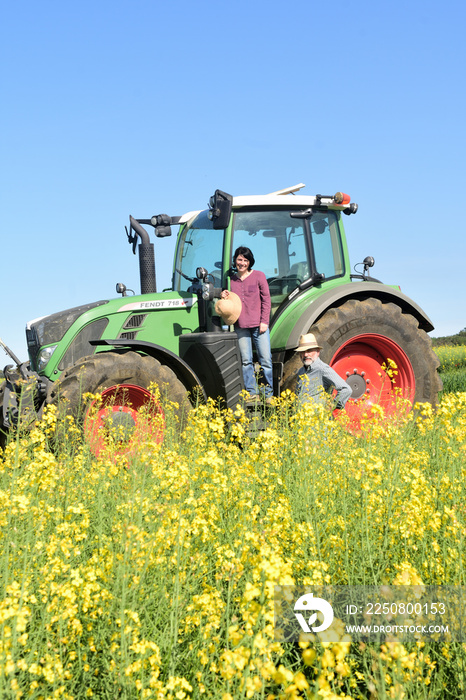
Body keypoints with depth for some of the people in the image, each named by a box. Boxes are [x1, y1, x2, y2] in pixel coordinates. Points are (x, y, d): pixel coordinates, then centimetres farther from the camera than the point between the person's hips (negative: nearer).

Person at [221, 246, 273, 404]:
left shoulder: (258, 276, 3)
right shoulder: (231, 279, 11)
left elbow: (266, 299, 1)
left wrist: (264, 321, -6)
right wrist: (225, 296, -2)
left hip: (258, 324, -3)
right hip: (241, 325, 3)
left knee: (265, 359, -2)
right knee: (246, 360, 4)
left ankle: (269, 394, 7)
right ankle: (252, 392, 13)